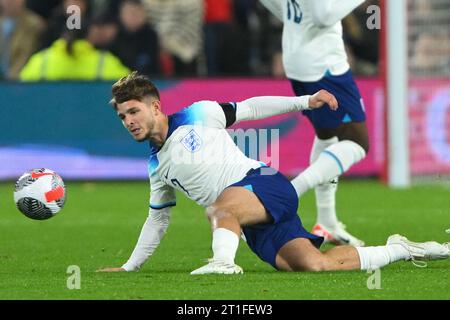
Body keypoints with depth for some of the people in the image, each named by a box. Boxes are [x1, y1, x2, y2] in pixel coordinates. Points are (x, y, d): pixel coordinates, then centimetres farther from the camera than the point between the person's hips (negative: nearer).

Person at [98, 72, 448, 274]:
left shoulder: (197, 116, 2)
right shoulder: (157, 166, 18)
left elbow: (249, 108, 7)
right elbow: (158, 219, 29)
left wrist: (304, 102, 0)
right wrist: (129, 267, 27)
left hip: (266, 184, -5)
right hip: (254, 227, 5)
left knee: (220, 207, -36)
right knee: (316, 265, -13)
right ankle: (401, 249, 1)